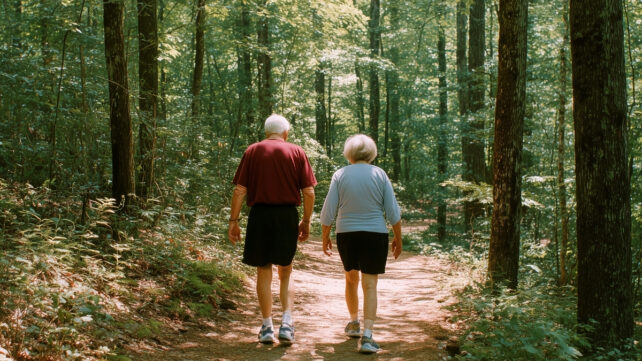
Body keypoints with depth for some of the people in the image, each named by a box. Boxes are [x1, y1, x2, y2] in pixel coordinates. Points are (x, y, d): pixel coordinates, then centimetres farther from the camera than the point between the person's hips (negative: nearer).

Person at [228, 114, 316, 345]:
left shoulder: (252, 151, 3)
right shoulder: (297, 152, 4)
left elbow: (240, 190, -2)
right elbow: (309, 191, 0)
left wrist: (233, 220, 2)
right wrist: (306, 220, 10)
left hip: (260, 215, 0)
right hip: (288, 216, 0)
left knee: (263, 272, 11)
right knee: (285, 272, 14)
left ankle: (267, 327, 13)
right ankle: (287, 322, 1)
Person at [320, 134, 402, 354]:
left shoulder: (340, 175, -1)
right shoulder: (380, 175, -1)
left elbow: (328, 212, -3)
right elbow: (393, 212, -2)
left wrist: (325, 237, 10)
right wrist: (398, 238, 8)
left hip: (346, 236, 1)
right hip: (375, 236, -1)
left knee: (351, 279, 22)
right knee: (370, 285, -2)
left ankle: (354, 323, 38)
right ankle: (367, 336, -12)